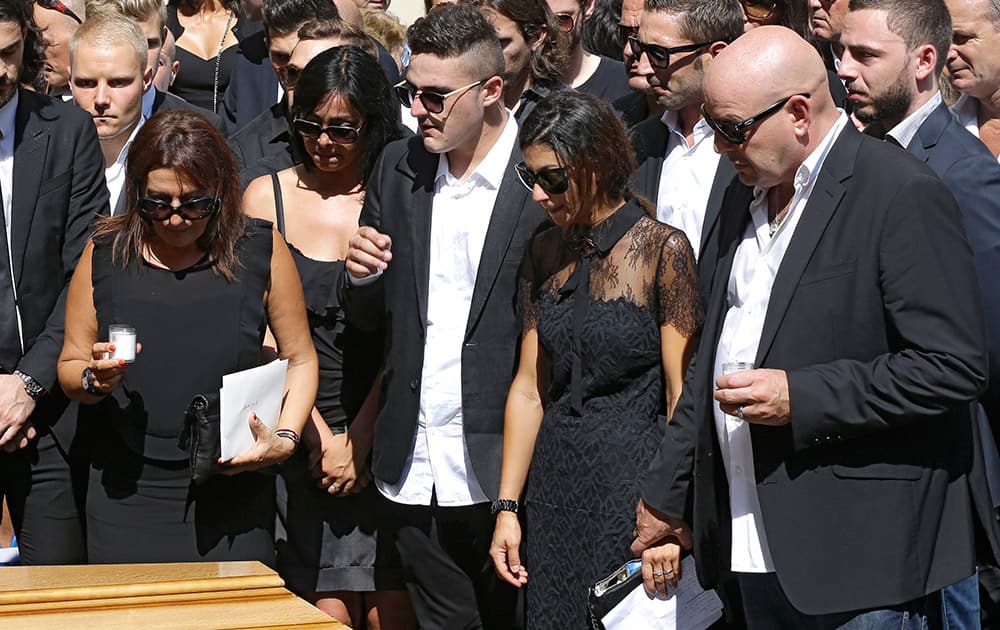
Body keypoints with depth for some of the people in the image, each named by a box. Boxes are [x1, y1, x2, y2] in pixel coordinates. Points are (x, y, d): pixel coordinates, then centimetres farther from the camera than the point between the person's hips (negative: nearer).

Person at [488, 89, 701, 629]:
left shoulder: (662, 249, -9)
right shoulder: (545, 254, 8)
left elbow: (680, 397, -11)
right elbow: (528, 388, 9)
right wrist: (507, 508, 6)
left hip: (632, 482, -5)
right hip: (555, 488, 5)